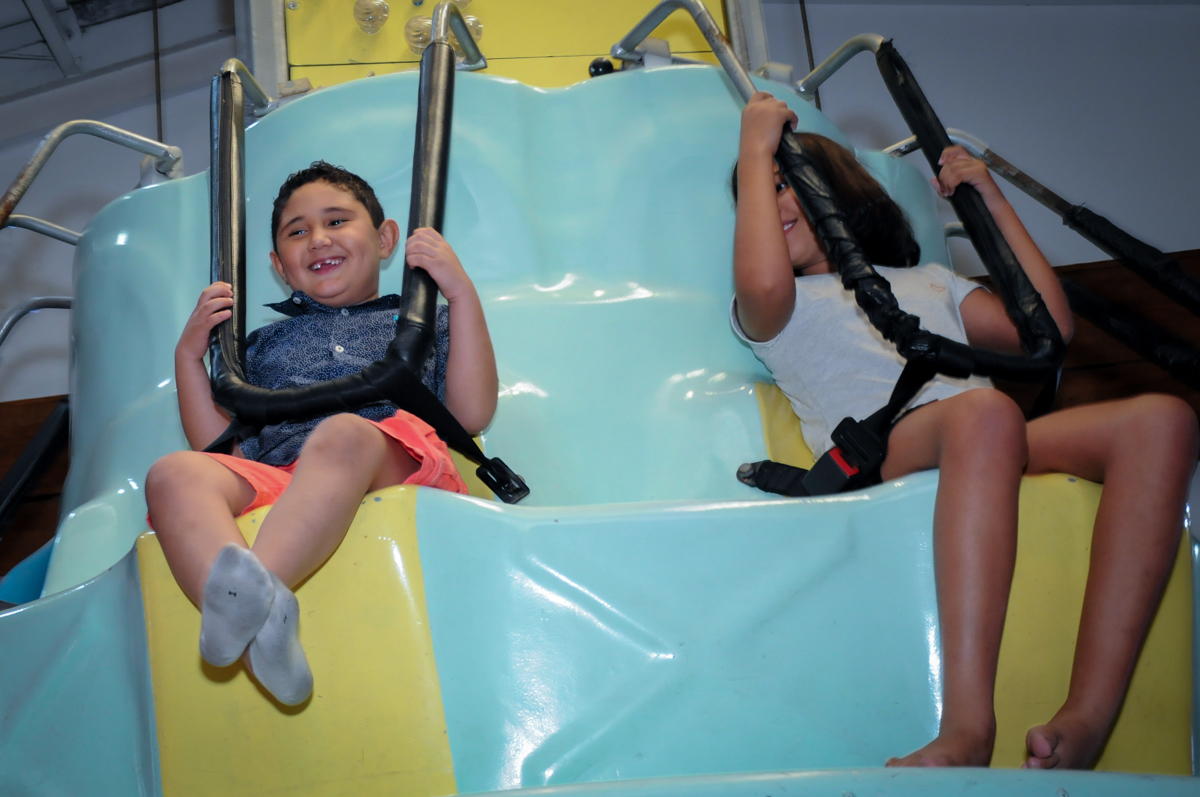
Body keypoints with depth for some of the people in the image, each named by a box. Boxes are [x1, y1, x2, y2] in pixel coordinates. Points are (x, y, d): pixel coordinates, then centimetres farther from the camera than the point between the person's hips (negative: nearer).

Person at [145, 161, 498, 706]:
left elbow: (472, 413, 12)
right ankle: (256, 630, -57)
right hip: (275, 486, 3)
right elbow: (226, 451, 24)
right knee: (173, 474, -29)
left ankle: (256, 587, -62)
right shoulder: (264, 344, 38)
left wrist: (463, 296, 9)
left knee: (344, 433, -38)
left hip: (396, 471, -2)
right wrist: (189, 355, 20)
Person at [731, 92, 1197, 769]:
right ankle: (968, 727, -52)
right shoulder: (772, 308, 26)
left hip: (993, 454, 5)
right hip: (879, 448, -4)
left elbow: (1052, 327, 29)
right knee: (985, 413, -41)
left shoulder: (928, 281, 40)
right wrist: (754, 151, 13)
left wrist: (992, 198, 32)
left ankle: (1088, 719, -42)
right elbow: (763, 283, -1)